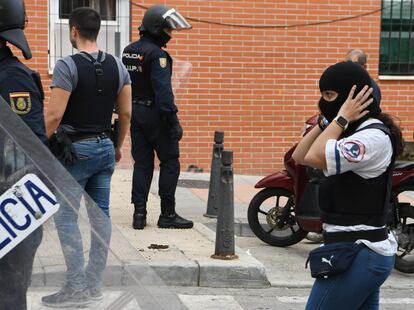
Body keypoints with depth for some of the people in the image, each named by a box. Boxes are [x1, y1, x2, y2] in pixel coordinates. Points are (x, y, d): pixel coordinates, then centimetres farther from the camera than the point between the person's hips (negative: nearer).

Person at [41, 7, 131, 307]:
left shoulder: (68, 65, -14)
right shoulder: (118, 66, 5)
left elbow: (54, 115, -17)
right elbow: (126, 113, 9)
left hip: (76, 149, -6)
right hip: (105, 147, 7)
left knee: (66, 217, -1)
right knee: (100, 214, 9)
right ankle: (94, 284, 15)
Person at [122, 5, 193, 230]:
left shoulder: (128, 51, 11)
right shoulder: (156, 54, -15)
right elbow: (163, 90, -22)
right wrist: (172, 119, -22)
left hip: (135, 112, 8)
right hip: (154, 113, -8)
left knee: (142, 163, 10)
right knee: (170, 162, 2)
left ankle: (139, 213, 6)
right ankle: (167, 214, 3)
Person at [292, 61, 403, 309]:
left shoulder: (374, 137, -16)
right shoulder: (355, 133, 14)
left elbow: (315, 157, -28)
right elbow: (299, 157, 13)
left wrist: (341, 118, -16)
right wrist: (326, 120, 3)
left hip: (358, 256, -10)